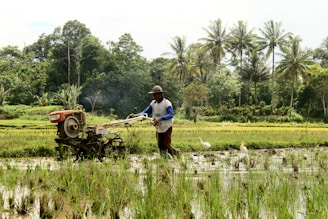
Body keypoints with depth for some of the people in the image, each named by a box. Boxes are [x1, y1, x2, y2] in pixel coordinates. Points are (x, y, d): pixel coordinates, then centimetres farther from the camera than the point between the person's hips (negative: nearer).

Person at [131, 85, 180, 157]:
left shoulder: (167, 103, -18)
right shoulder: (153, 103, 1)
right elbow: (146, 112, 0)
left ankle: (176, 152, 19)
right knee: (160, 146, 6)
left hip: (167, 128, -6)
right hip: (159, 129, 6)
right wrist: (136, 115, -18)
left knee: (166, 145, -7)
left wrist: (160, 119, -44)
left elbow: (171, 114, -29)